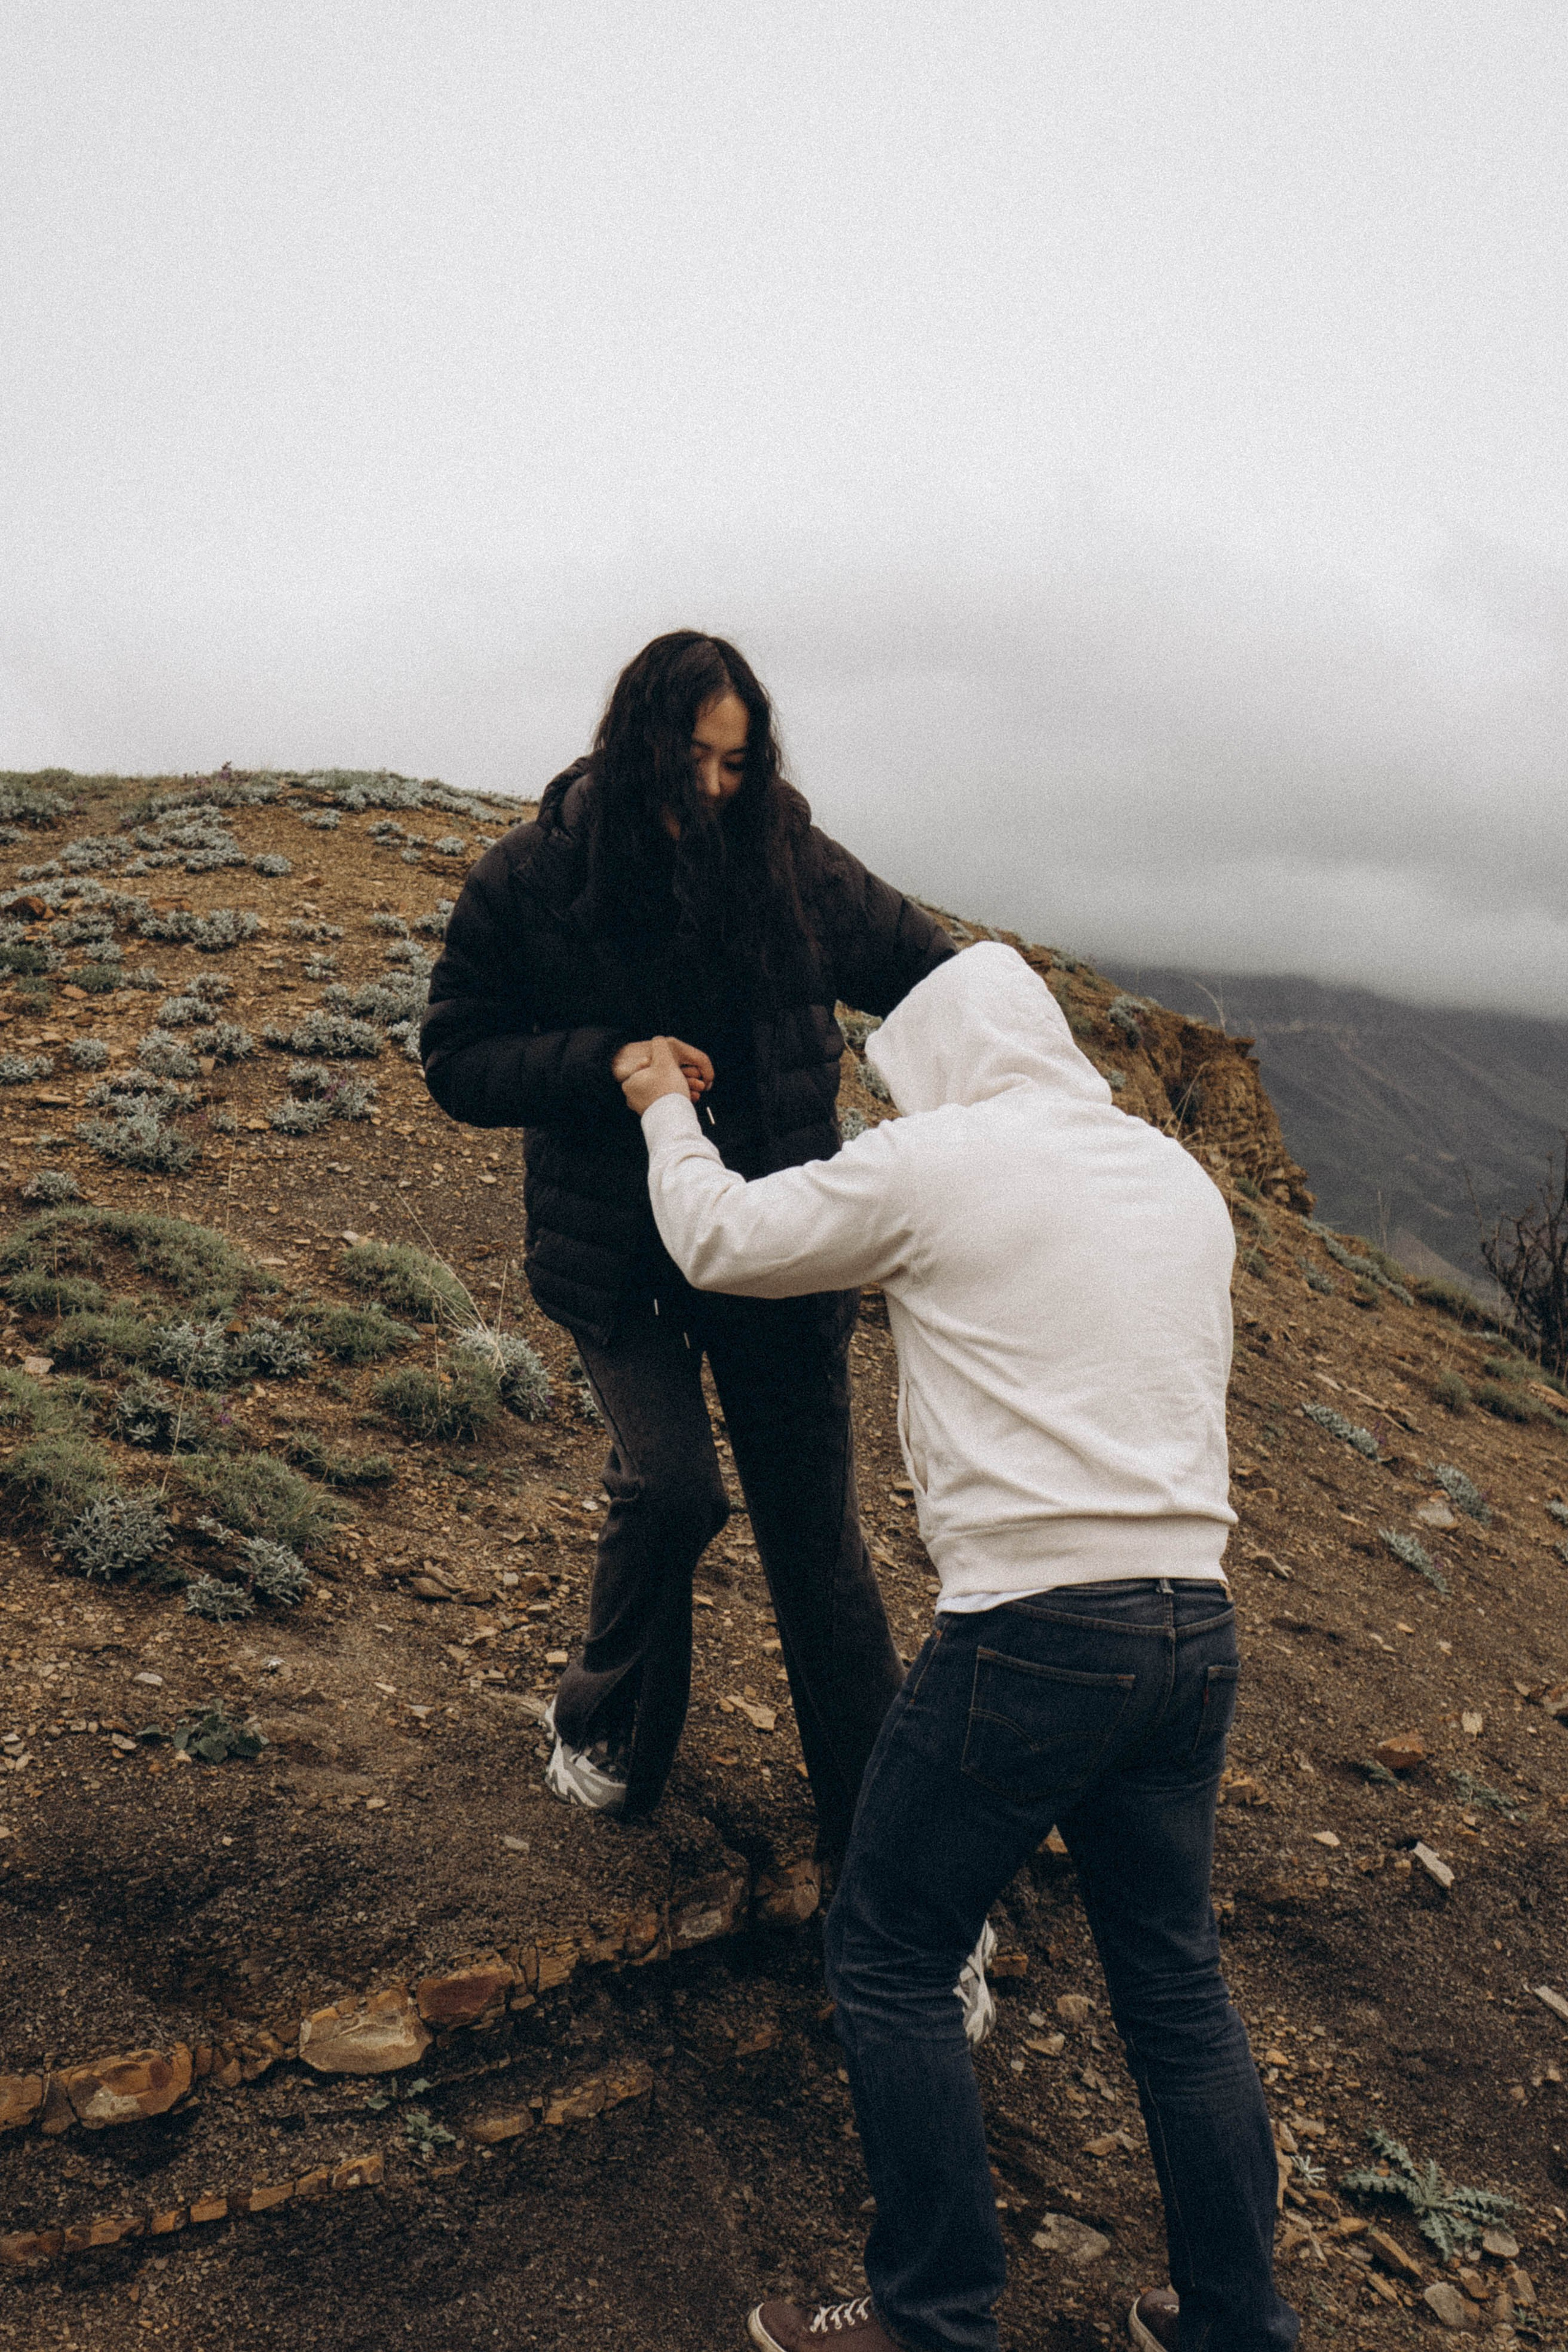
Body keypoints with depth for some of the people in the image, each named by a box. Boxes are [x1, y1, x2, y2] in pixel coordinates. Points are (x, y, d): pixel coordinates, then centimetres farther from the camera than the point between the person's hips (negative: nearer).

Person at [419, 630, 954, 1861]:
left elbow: (933, 974, 5)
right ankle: (609, 1734, 18)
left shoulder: (792, 862, -6)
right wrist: (606, 1062, -21)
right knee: (671, 1483, -16)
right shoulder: (531, 881, -9)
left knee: (817, 1529, 6)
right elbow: (457, 1063, -5)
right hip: (617, 1250, -1)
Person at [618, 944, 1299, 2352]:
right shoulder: (1184, 1179, 14)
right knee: (1175, 1980, 21)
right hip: (1198, 1627, 7)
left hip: (1034, 1632, -7)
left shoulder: (934, 1164, -5)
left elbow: (718, 1240, 3)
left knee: (893, 1960, 11)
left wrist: (664, 1104, 23)